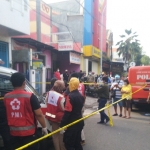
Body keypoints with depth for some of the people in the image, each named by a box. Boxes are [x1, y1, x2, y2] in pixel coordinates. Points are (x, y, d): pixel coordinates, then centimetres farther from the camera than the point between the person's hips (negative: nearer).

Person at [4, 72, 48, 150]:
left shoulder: (6, 97, -2)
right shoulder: (30, 96, -16)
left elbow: (8, 114, 11)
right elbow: (39, 114, -14)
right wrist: (44, 127, -3)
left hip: (14, 132, 5)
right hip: (28, 132, -4)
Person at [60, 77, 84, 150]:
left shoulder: (71, 96, -20)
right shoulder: (81, 96, 7)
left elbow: (67, 112, -22)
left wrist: (62, 125, -19)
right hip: (79, 122, 9)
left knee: (69, 143, 2)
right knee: (77, 142, 19)